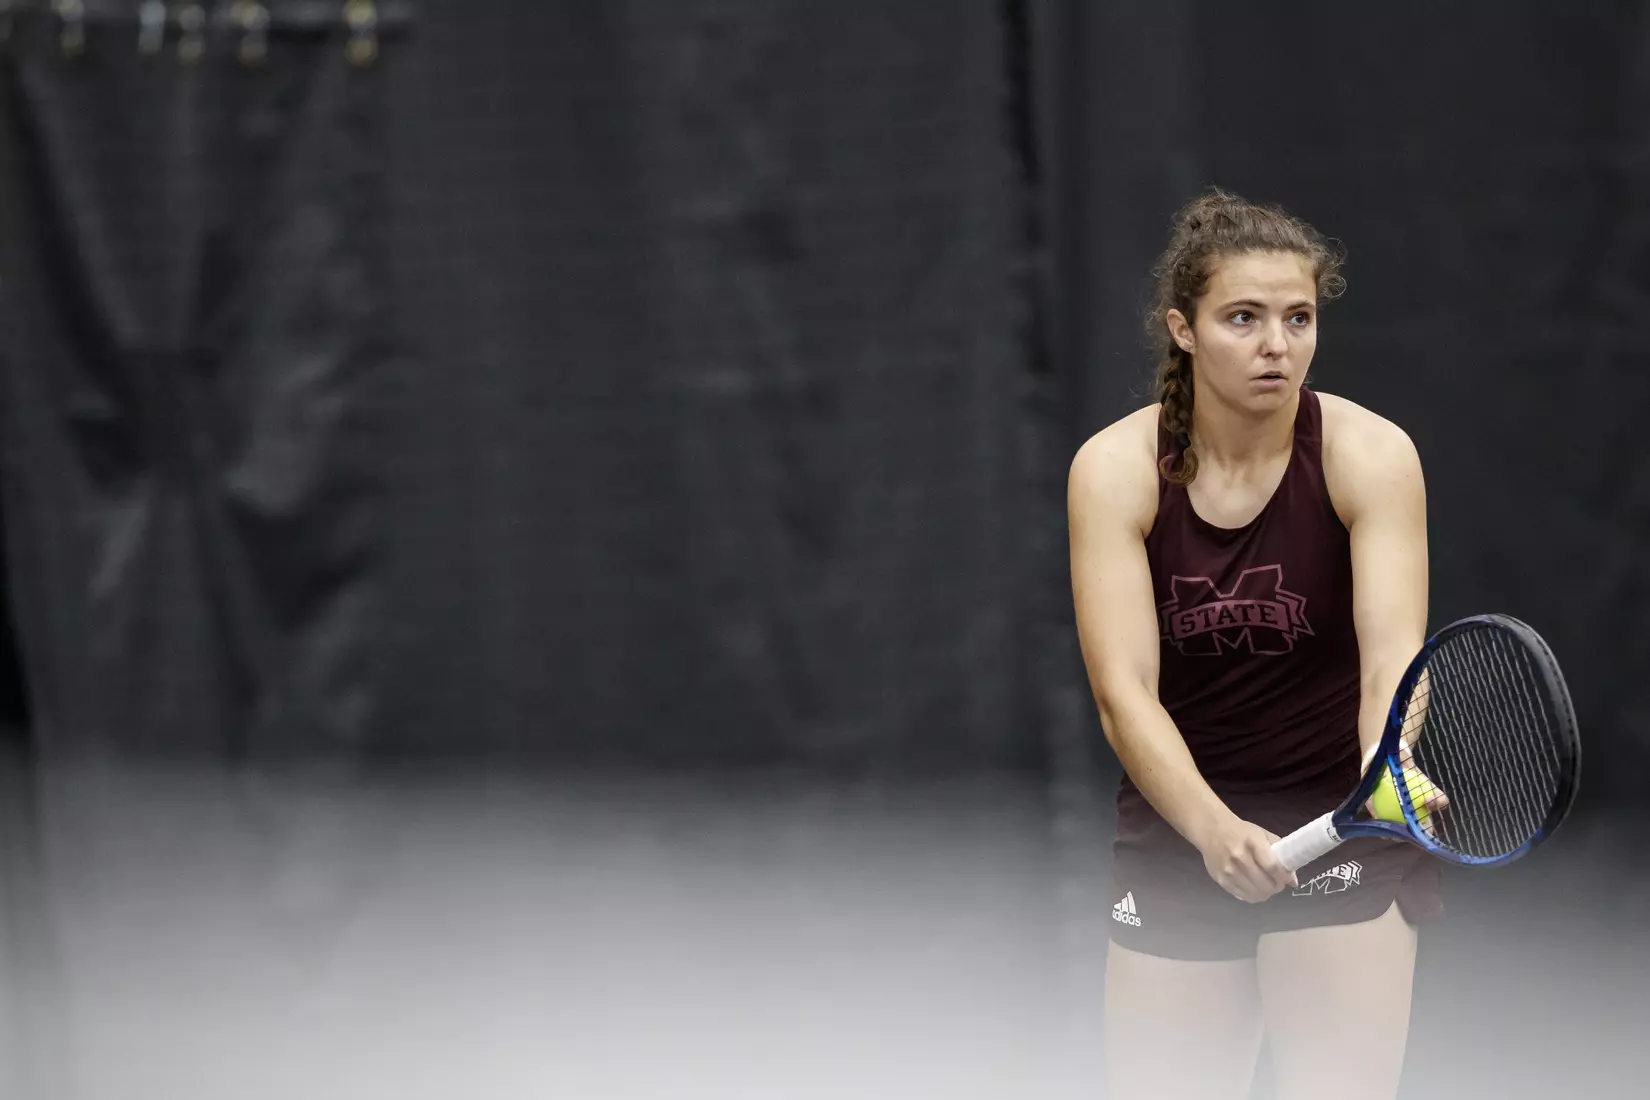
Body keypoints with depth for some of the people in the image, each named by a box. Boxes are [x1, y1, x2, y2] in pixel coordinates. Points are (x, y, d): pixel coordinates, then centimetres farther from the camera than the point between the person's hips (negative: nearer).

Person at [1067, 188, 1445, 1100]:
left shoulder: (1369, 453, -12)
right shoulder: (1115, 469, -10)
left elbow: (1392, 655, -23)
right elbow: (1125, 692, -20)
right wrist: (1215, 828, -38)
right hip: (1175, 843, 2)